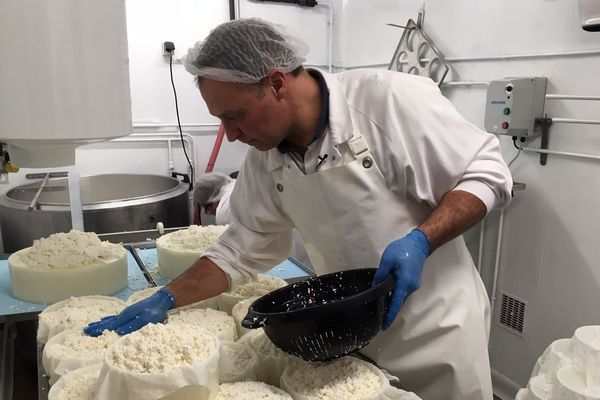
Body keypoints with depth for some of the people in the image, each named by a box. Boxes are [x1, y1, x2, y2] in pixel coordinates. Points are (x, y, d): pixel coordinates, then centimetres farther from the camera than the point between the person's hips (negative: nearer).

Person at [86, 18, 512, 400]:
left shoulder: (389, 100, -23)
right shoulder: (265, 159, -5)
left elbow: (486, 173, -16)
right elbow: (243, 249, 3)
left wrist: (421, 240, -30)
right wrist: (167, 300, -3)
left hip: (437, 332, -4)